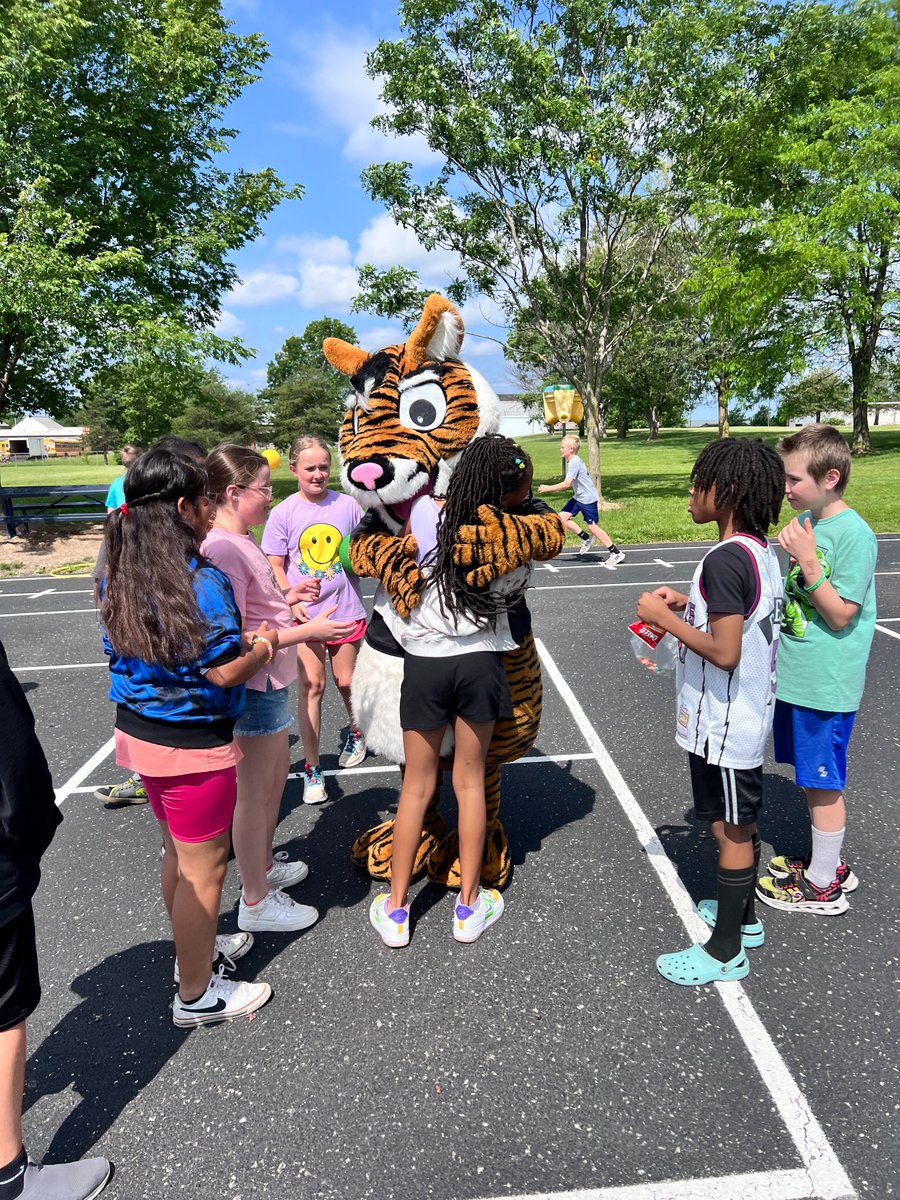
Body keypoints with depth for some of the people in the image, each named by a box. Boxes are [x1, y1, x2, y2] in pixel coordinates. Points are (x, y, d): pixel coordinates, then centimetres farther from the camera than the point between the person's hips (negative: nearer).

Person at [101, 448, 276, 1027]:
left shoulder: (119, 579, 3)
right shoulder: (203, 581, -23)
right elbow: (227, 671, -23)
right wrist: (263, 645, -3)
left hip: (138, 733, 8)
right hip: (191, 743, -8)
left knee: (179, 854, 25)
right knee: (203, 869, 9)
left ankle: (193, 947, 46)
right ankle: (196, 995, 26)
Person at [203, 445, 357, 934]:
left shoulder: (240, 541, 7)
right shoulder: (222, 549, -23)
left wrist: (286, 598, 8)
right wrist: (309, 630, -26)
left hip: (272, 680, 10)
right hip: (256, 685, -10)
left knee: (278, 774, 24)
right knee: (256, 792, 5)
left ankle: (263, 866, 43)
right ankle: (255, 903, 22)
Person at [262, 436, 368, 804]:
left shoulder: (347, 505, 0)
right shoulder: (284, 512, -3)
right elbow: (275, 566, 0)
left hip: (346, 610, 1)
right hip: (305, 613, -1)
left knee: (346, 681, 11)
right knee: (312, 684, -2)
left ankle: (355, 731, 43)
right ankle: (312, 768, 9)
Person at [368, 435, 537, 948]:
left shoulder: (424, 511, -12)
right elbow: (513, 597, 1)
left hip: (424, 663, 0)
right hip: (480, 661, 0)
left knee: (417, 785, 13)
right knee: (470, 781, 15)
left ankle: (395, 909, 23)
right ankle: (470, 905, 26)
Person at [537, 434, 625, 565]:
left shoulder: (575, 462, -21)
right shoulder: (573, 462, 9)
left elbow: (566, 484, -27)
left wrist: (548, 488, -20)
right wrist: (550, 488, 9)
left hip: (588, 499, -10)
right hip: (578, 497, 10)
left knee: (592, 527, -5)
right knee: (562, 517, 2)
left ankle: (616, 553, 4)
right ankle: (586, 538, 14)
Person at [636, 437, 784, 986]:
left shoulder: (725, 558, -25)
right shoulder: (761, 549, 5)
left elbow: (724, 652, -28)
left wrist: (665, 618, -18)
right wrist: (691, 604, 7)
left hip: (722, 723, -9)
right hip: (748, 715, 10)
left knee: (730, 831, 4)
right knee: (741, 823, 23)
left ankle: (725, 952, 20)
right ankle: (744, 916, 41)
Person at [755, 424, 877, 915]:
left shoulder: (854, 534, -18)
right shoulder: (805, 520, 5)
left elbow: (840, 617, -19)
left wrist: (807, 561, -25)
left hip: (825, 684, -8)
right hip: (795, 674, 8)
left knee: (822, 782, 6)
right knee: (812, 777, 20)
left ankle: (822, 886, 23)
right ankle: (828, 863, 38)